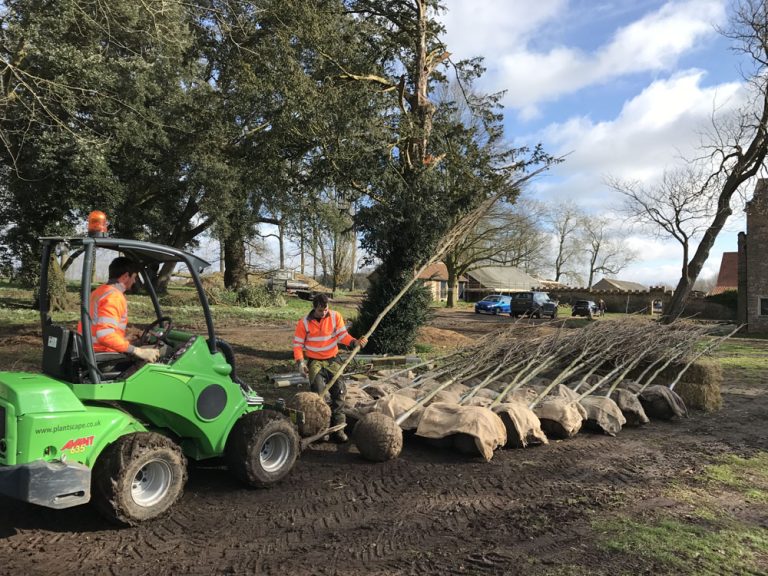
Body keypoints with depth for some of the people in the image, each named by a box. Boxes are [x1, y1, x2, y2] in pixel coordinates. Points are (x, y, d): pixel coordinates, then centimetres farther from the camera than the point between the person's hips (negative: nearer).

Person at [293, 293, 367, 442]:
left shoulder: (335, 316, -6)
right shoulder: (304, 322, -9)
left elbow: (342, 335, -8)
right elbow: (297, 344, -4)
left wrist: (355, 342, -28)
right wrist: (300, 362, -18)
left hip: (333, 359, 2)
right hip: (314, 361, -2)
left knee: (339, 390, -3)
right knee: (318, 391, -16)